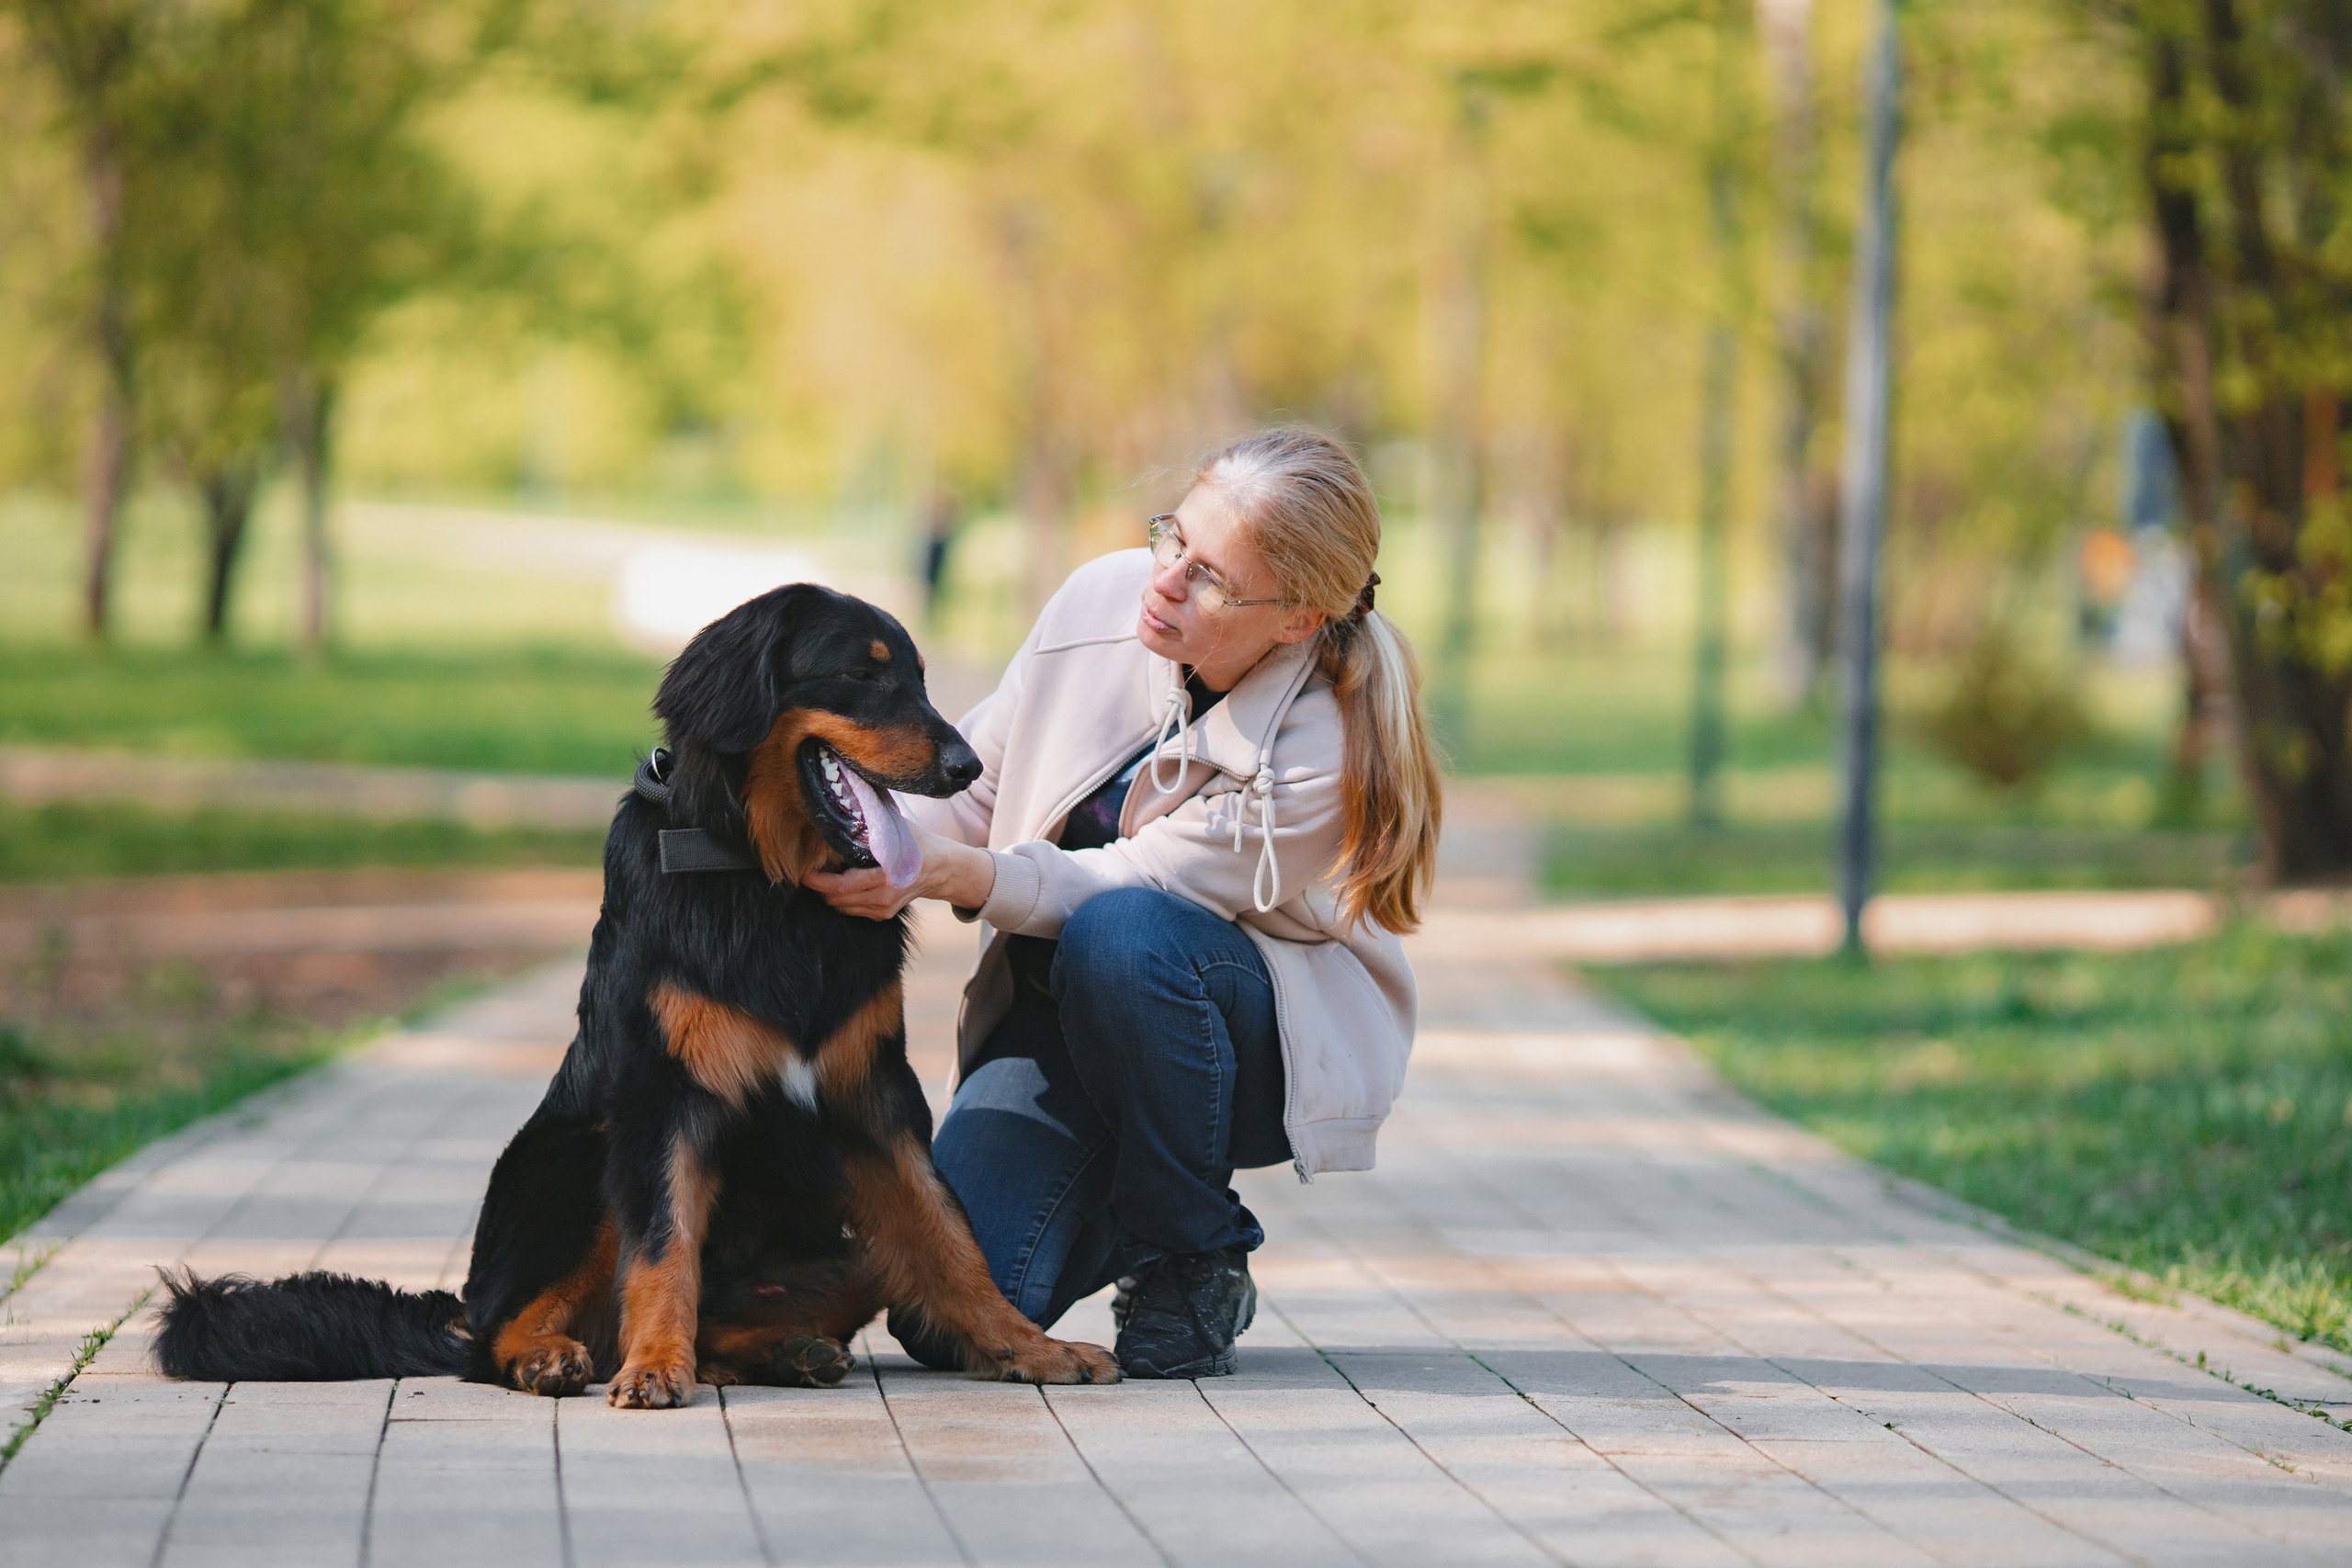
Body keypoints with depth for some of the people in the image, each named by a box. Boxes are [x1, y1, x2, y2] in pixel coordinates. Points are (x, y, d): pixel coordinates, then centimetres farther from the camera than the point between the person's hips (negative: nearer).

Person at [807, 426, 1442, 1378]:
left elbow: (1125, 888, -23)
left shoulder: (1324, 757, -27)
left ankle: (1194, 1263, -15)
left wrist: (956, 874, -38)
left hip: (1268, 1047, -4)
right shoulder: (1104, 602, -12)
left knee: (1118, 937, -39)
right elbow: (974, 778, -1)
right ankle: (1115, 1207, 19)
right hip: (1062, 1004, 4)